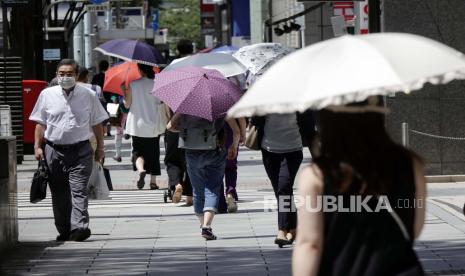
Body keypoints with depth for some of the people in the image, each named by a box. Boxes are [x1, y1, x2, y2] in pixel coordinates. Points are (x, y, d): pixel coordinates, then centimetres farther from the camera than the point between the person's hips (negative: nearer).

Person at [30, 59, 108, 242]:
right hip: (54, 150, 2)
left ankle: (80, 227, -23)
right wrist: (37, 146, 2)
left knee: (79, 190, -13)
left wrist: (100, 147, 7)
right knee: (59, 194, 7)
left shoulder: (88, 96, 4)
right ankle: (64, 231, 15)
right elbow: (40, 123, 10)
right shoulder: (47, 95, 6)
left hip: (80, 150, -2)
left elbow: (97, 123, 10)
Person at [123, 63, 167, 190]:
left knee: (138, 150, 6)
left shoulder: (133, 85, -8)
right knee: (153, 152, 13)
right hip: (153, 125, 2)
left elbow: (127, 104, -5)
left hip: (137, 126, -2)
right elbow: (162, 104, -2)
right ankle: (153, 181, 14)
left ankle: (141, 169, -24)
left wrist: (124, 92, 10)